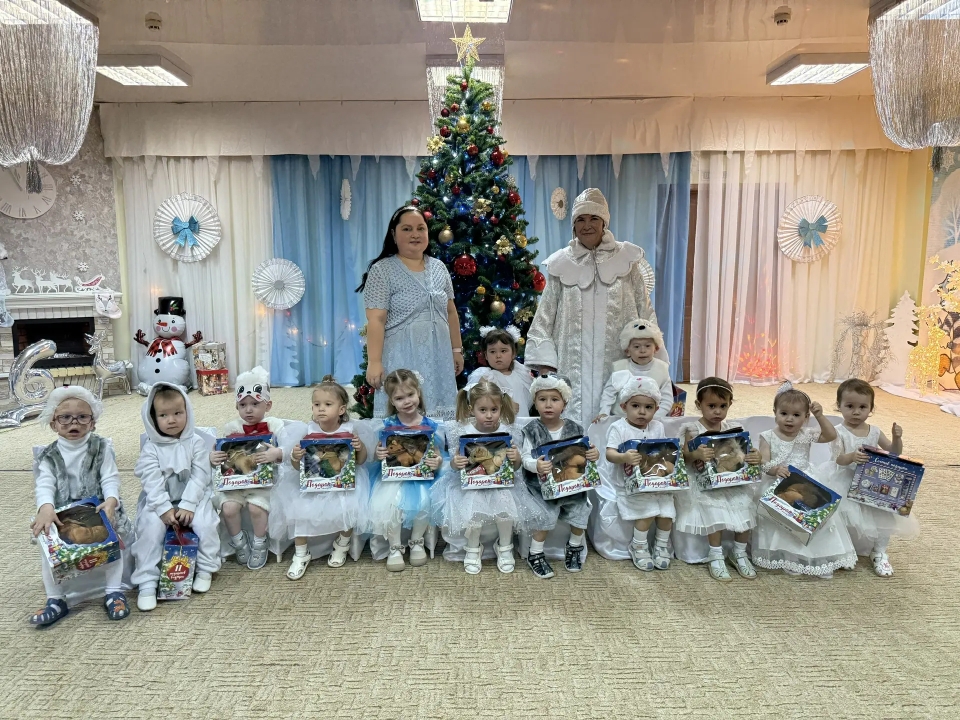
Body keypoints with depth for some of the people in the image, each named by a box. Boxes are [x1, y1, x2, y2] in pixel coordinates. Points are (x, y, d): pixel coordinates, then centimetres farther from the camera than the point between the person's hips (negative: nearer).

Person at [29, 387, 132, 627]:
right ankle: (55, 600, -5)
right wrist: (46, 507, -34)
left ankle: (113, 592, -11)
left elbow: (110, 479, -7)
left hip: (98, 510, -2)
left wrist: (111, 501, -30)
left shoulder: (101, 448, 3)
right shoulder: (49, 456, 6)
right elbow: (44, 484, -11)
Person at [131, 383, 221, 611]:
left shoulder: (196, 443, -4)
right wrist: (164, 509, -24)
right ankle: (147, 582, -14)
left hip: (193, 498, 0)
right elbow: (152, 483, -12)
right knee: (151, 528, -25)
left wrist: (188, 506, -20)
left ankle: (205, 569, -1)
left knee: (205, 523, -25)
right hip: (159, 502, 1)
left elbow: (199, 477, -9)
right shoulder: (151, 448, -4)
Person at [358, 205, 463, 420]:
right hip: (402, 359, -5)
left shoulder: (439, 267, 11)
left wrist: (457, 349, 15)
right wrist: (374, 362, -16)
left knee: (439, 419, 8)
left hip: (438, 358, 5)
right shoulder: (382, 270, -5)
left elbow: (450, 312, 16)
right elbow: (376, 319, -11)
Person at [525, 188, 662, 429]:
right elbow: (544, 318, 7)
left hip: (617, 364, 0)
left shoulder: (627, 260, 5)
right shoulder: (561, 265, 6)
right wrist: (545, 364, -1)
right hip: (574, 366, 0)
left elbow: (644, 312, 7)